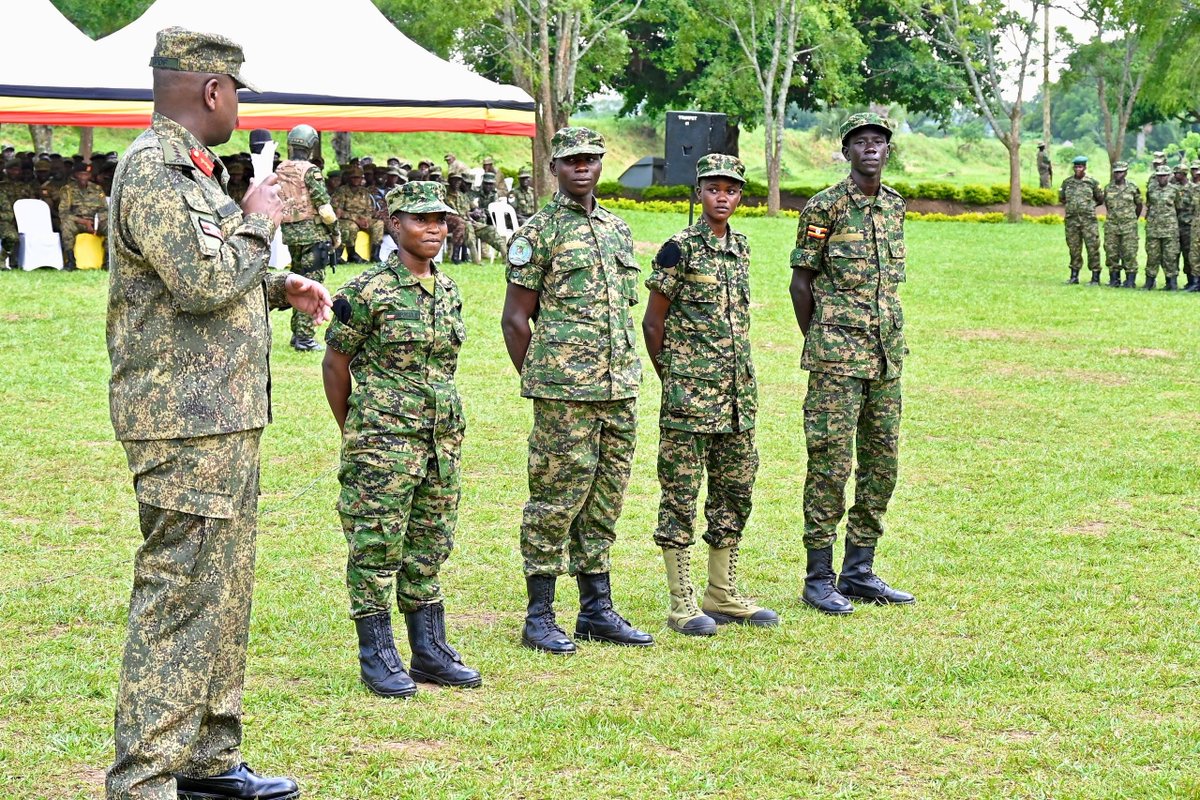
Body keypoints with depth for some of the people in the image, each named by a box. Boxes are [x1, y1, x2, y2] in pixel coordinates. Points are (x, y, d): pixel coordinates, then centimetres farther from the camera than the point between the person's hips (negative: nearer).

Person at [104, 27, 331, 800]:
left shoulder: (194, 170, 17)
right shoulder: (151, 172, -14)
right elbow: (200, 282, -24)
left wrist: (281, 286, 12)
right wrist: (257, 223, -9)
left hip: (227, 417, 11)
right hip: (185, 422, -10)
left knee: (226, 591, 15)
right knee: (179, 597, -10)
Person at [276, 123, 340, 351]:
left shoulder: (280, 171, 7)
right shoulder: (310, 171, -13)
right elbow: (324, 208, -15)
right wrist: (335, 233, -3)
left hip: (290, 234, 7)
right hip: (313, 233, -7)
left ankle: (297, 333, 22)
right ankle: (304, 338, -6)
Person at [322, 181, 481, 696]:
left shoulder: (449, 291, 10)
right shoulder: (368, 292, -10)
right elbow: (335, 363, -4)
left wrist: (444, 428, 18)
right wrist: (355, 433, 1)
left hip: (442, 437, 6)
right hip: (383, 441, -6)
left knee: (429, 547, 12)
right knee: (377, 545, -1)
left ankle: (430, 652, 20)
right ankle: (377, 657, 6)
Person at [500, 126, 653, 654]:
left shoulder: (618, 229, 16)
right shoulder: (539, 233, -5)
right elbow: (515, 319, -4)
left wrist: (622, 372, 16)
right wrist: (539, 382, -3)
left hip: (619, 388, 7)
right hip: (564, 392, -7)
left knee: (605, 501, 11)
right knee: (556, 498, -3)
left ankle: (597, 611, 19)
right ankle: (539, 617, 4)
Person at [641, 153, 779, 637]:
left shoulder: (740, 248, 12)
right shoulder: (679, 249, -7)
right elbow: (653, 322, -4)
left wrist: (741, 383, 16)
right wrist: (672, 378, 0)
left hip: (738, 392, 7)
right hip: (689, 393, -7)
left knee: (735, 491, 11)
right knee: (680, 493, -2)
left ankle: (724, 596, 20)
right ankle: (682, 604, 2)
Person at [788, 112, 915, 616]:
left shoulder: (895, 206, 12)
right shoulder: (825, 208, -7)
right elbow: (801, 281, -3)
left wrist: (890, 340, 15)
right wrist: (817, 344, 0)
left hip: (887, 356, 7)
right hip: (838, 357, -7)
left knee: (882, 464, 9)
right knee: (830, 464, -5)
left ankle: (860, 573, 18)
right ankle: (819, 578, 2)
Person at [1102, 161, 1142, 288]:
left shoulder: (1133, 188, 0)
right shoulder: (1108, 188, 7)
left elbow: (1139, 205, 12)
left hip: (1129, 226, -3)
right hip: (1112, 226, 3)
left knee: (1129, 253, -5)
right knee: (1111, 253, 2)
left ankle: (1130, 280, 0)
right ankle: (1114, 279, 11)